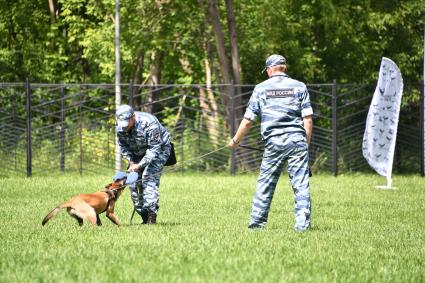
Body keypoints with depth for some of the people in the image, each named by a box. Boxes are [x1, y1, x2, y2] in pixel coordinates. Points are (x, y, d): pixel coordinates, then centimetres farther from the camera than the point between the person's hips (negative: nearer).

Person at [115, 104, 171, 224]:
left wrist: (139, 165, -36)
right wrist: (131, 161, -16)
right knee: (133, 182, -3)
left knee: (149, 178, -22)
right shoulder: (120, 127, -16)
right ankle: (144, 217, 6)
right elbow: (123, 146, -1)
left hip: (160, 149, -7)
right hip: (138, 153, 7)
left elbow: (154, 149, -31)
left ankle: (152, 217, -23)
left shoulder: (149, 123, -35)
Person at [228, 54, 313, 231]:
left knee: (265, 183, 9)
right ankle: (302, 223, -6)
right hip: (297, 140, 0)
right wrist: (306, 144, 10)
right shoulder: (299, 87, 9)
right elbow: (308, 119, 2)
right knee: (301, 183, 0)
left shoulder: (261, 88, 8)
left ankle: (257, 222, 13)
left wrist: (235, 141, 21)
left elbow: (248, 120, 8)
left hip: (273, 142, 0)